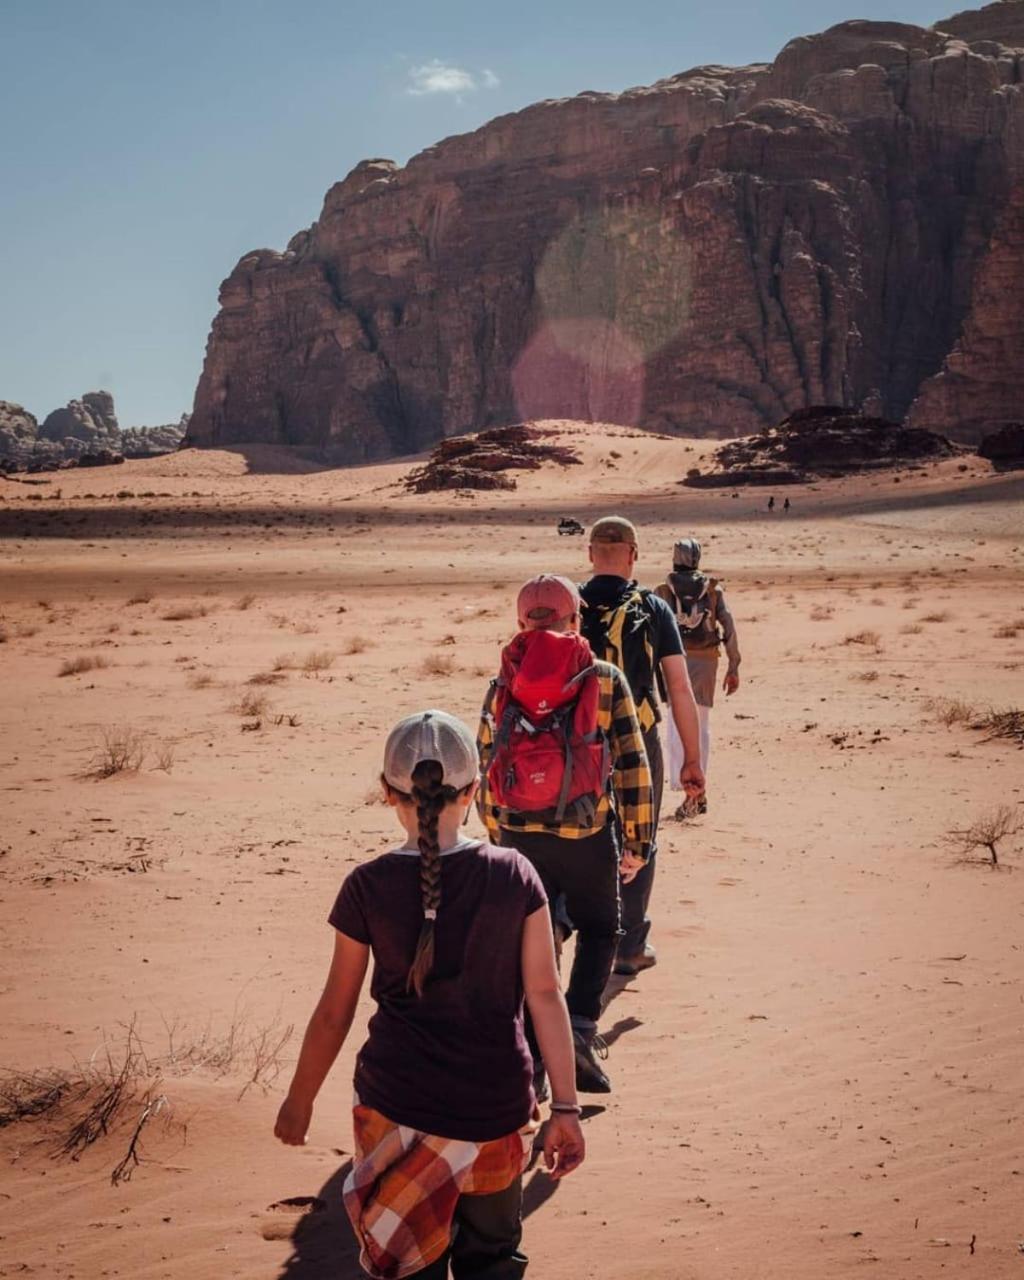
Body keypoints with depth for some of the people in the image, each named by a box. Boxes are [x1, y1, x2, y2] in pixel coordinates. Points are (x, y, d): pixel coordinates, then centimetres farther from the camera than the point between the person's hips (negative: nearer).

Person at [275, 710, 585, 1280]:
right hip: (496, 1108, 1)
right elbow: (545, 995, -8)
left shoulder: (369, 887, -9)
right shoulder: (515, 875, -8)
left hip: (396, 1105, 0)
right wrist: (566, 1107, -2)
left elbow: (335, 1013, -3)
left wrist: (300, 1101, 12)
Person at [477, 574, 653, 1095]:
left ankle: (531, 1056, 16)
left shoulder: (502, 688, 4)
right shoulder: (605, 680, -4)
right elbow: (633, 766, -5)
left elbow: (485, 769, 8)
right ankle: (580, 1027, -3)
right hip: (587, 834, -2)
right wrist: (637, 840, 3)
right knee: (598, 931, 17)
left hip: (519, 836, 2)